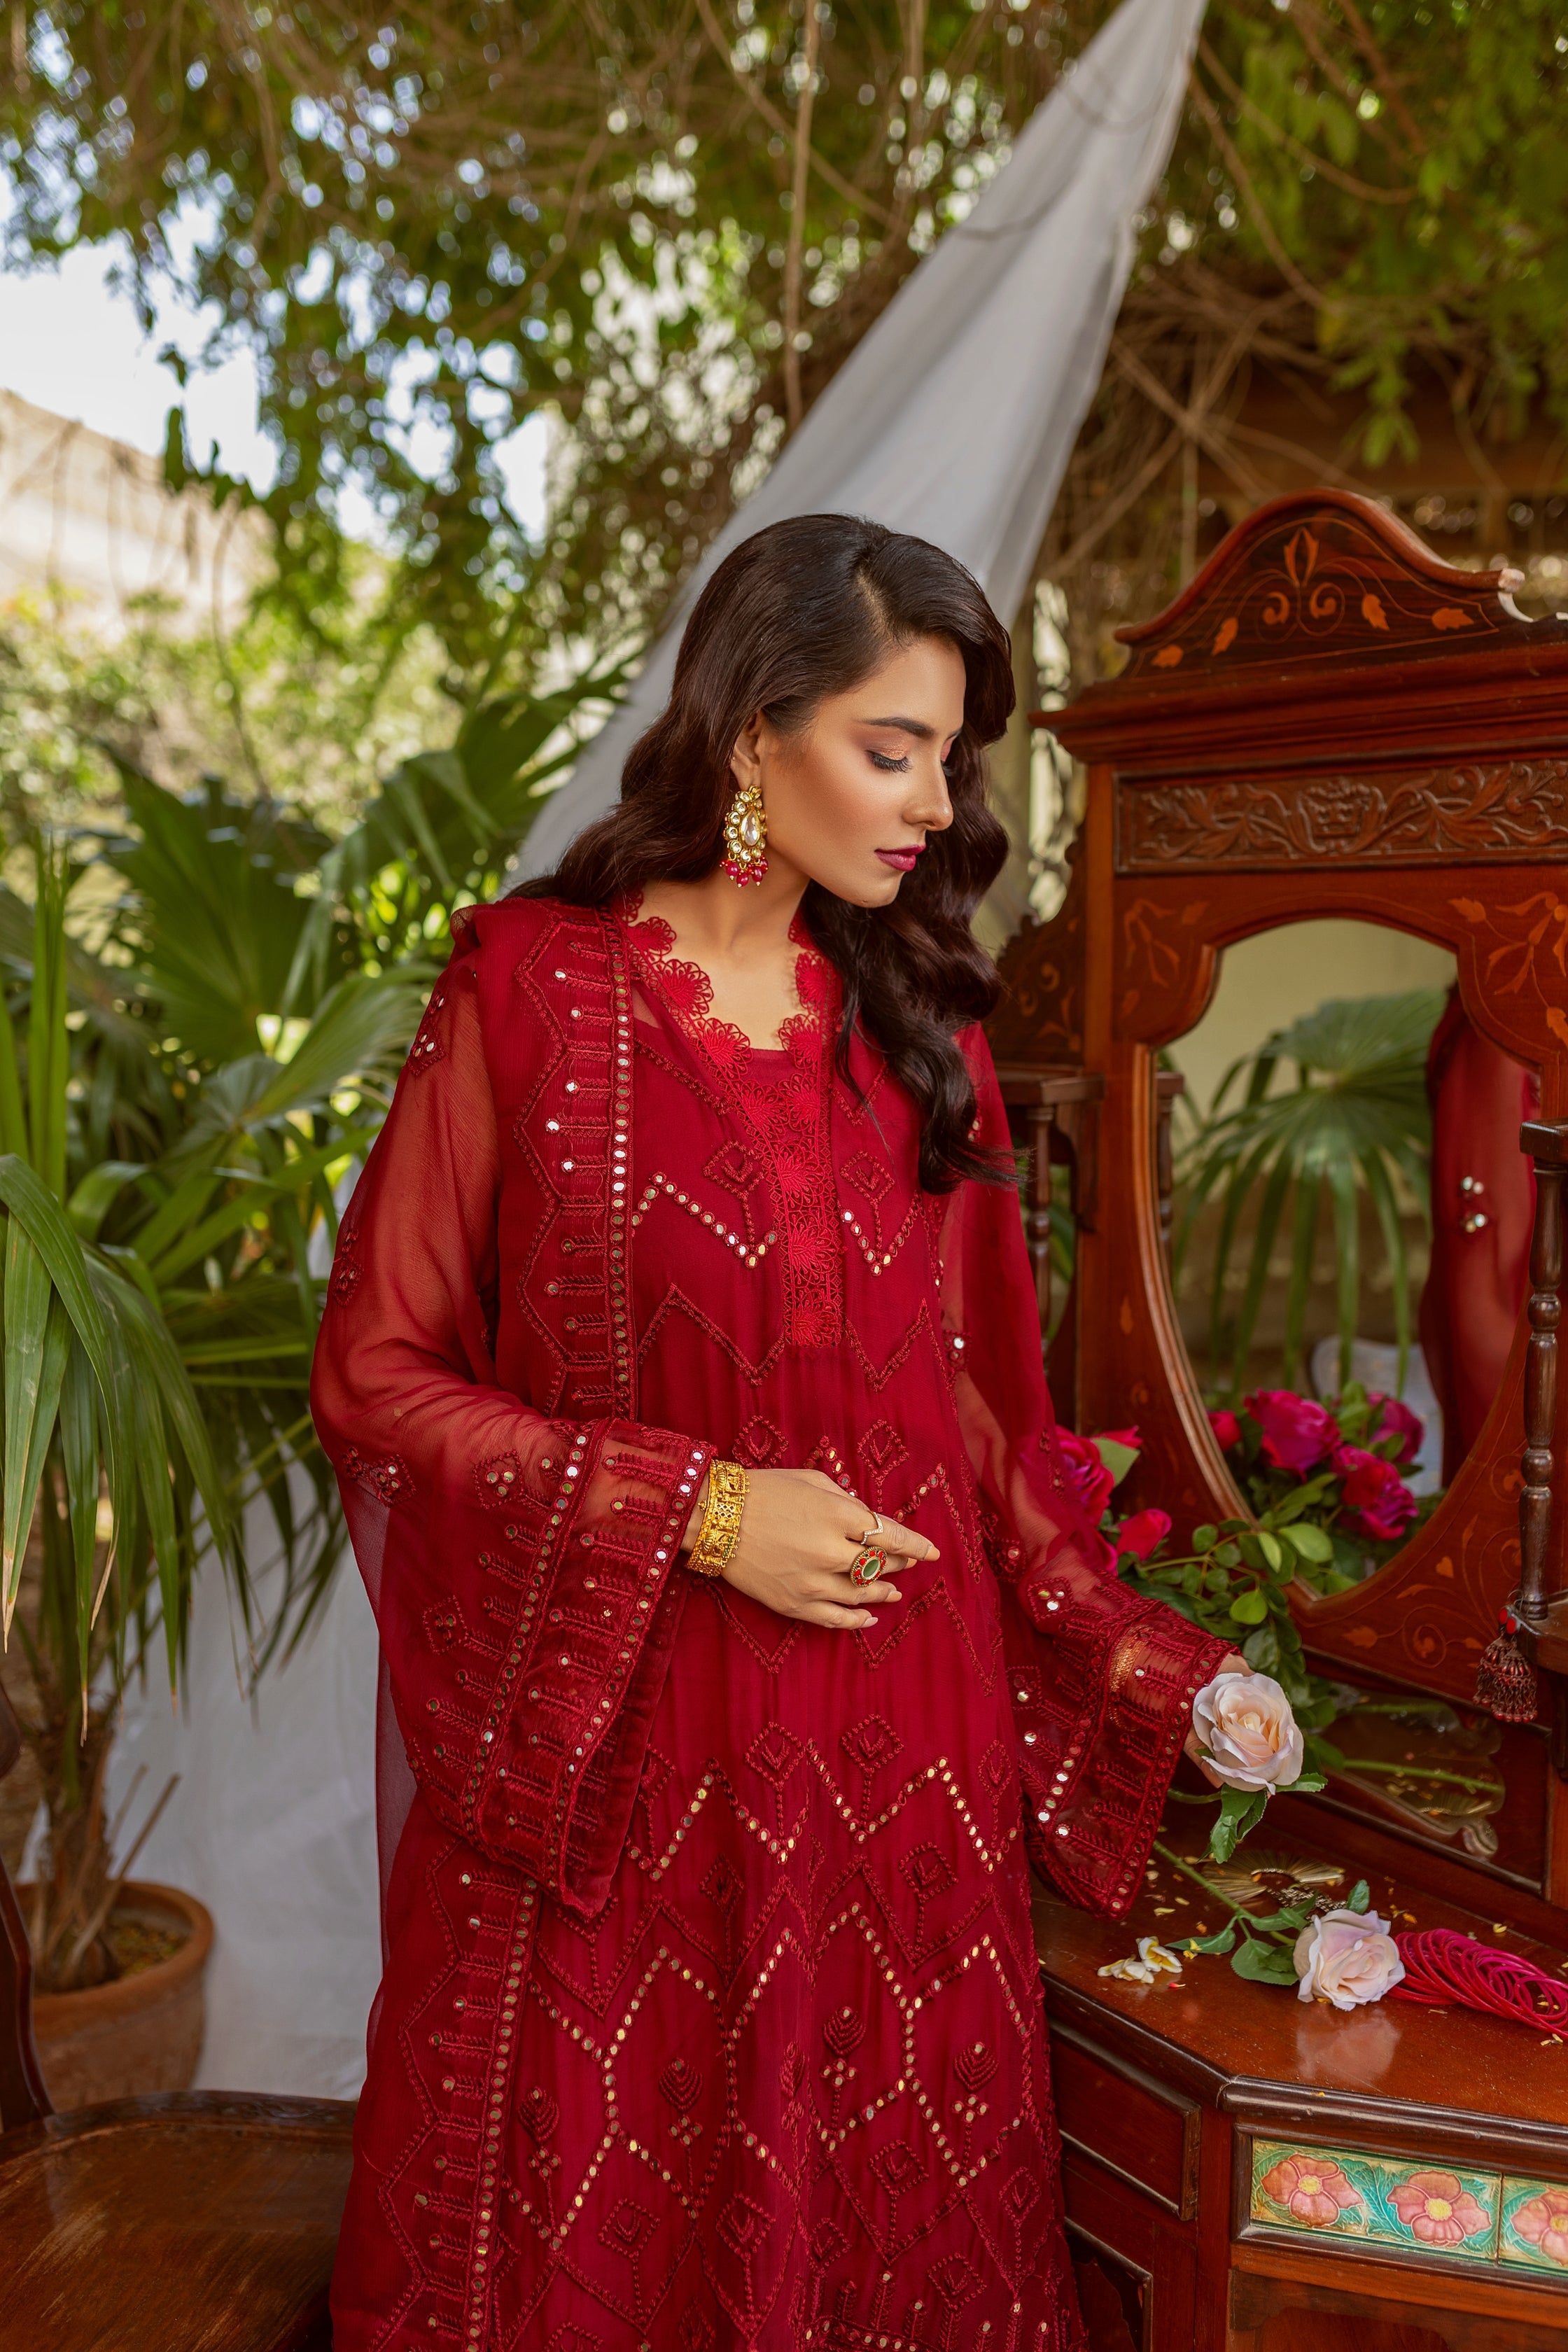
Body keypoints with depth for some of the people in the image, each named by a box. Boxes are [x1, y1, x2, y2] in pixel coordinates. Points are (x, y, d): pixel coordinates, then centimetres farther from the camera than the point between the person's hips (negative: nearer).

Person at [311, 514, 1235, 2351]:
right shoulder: (531, 988, -6)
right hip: (608, 1742, -3)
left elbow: (973, 1395, 10)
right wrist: (700, 1511, -15)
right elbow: (376, 1372, -6)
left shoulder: (920, 1025, 6)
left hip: (895, 1746, 4)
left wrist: (1146, 1664, 4)